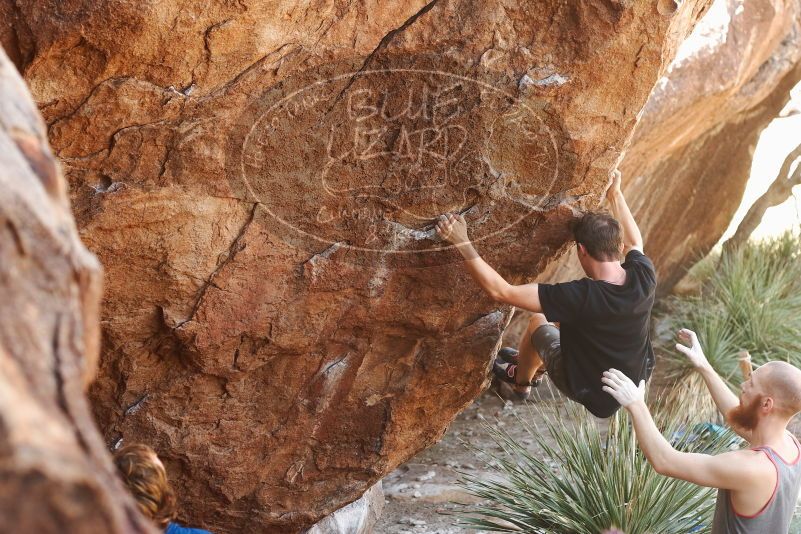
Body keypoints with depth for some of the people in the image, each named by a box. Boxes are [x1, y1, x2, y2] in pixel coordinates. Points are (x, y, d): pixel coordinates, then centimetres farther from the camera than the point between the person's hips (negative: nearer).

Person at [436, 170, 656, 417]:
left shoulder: (580, 297, -37)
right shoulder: (644, 277, -22)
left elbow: (501, 291, -33)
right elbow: (635, 243, 6)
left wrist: (462, 243, -29)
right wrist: (615, 195, 15)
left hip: (593, 394, -5)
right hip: (638, 382, 5)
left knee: (537, 323, 17)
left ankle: (522, 381, 46)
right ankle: (534, 365, 47)